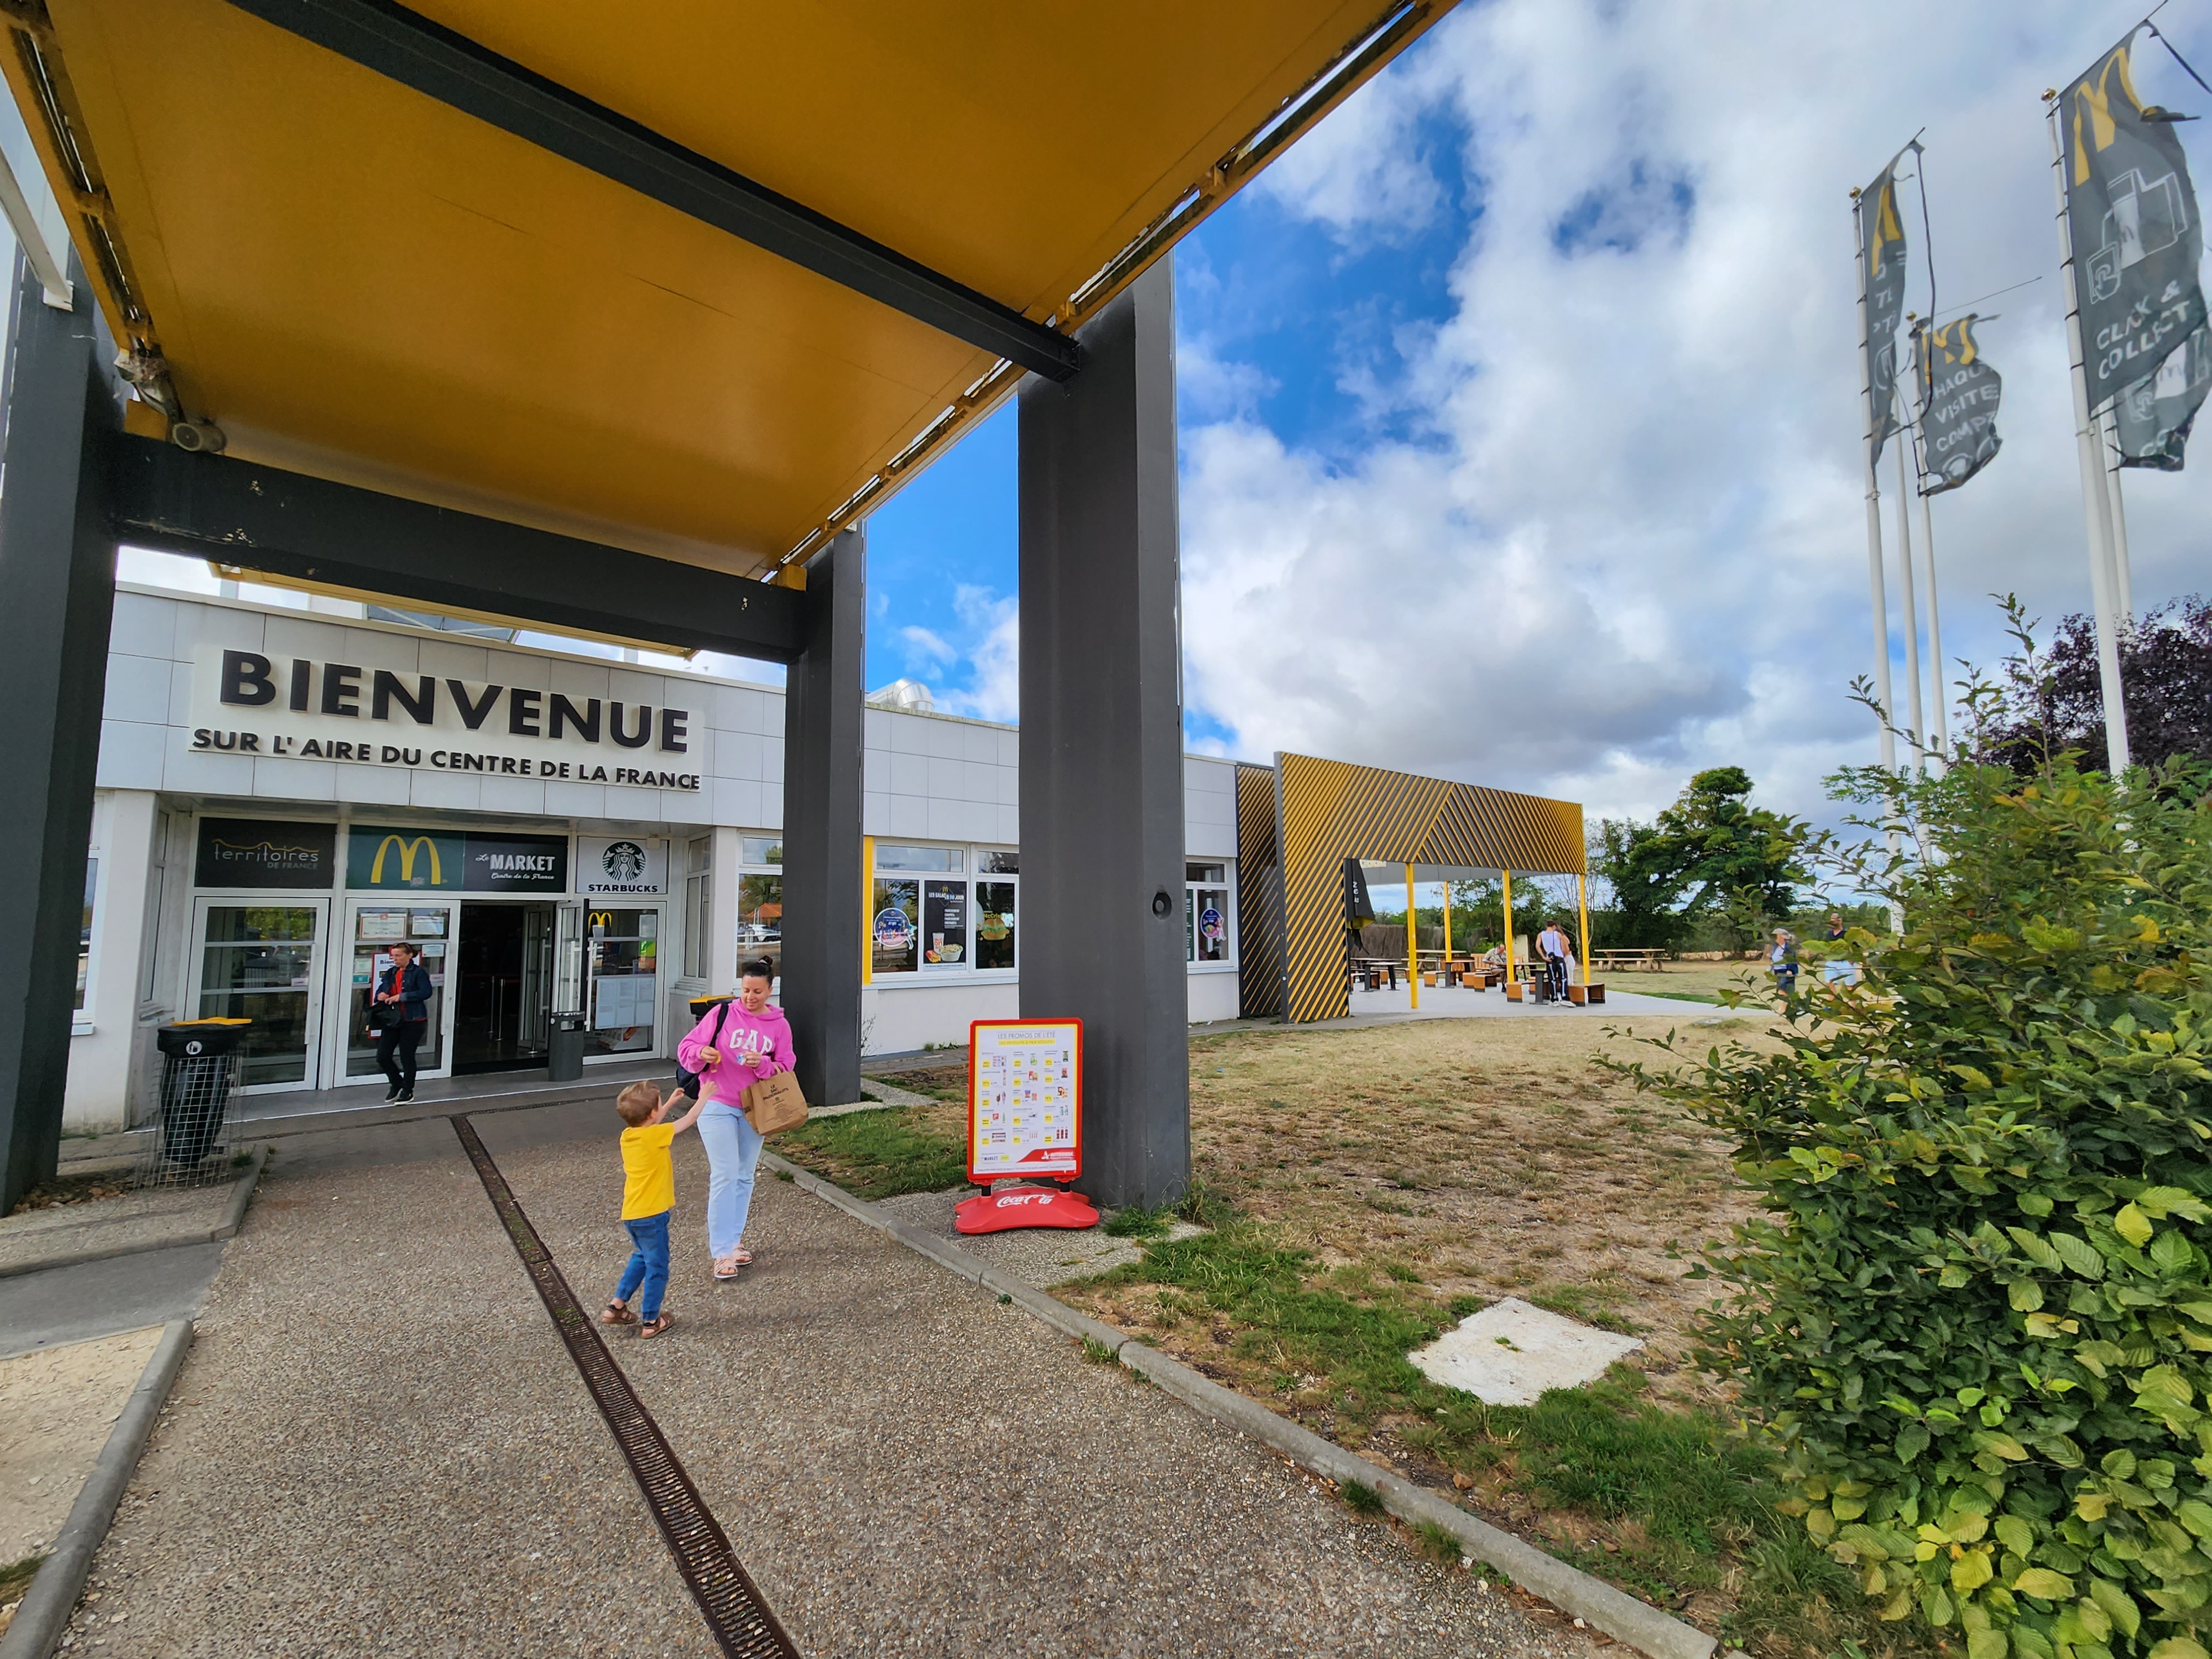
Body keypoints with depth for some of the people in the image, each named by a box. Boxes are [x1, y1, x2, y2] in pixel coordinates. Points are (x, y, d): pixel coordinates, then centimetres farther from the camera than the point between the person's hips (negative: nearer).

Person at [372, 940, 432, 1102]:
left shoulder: (418, 972, -7)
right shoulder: (390, 973, 14)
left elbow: (426, 992, -18)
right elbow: (381, 990, 22)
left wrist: (402, 997, -23)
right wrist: (380, 995, -1)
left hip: (412, 1021, -7)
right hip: (392, 1020, 7)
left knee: (407, 1057, 3)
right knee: (382, 1057, 4)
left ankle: (408, 1091, 19)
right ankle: (397, 1084, 28)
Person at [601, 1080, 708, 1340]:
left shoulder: (628, 1135, 0)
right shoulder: (655, 1135, -20)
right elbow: (689, 1121, -10)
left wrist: (669, 1104, 27)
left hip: (631, 1214, 8)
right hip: (651, 1214, -8)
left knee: (641, 1258, 28)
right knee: (656, 1267, 6)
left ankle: (617, 1307, 30)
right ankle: (651, 1321, 14)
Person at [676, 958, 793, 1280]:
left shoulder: (779, 1026, 2)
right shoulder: (722, 1015, -4)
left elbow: (785, 1070, 1)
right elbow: (686, 1049, -2)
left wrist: (763, 1064, -19)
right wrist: (701, 1053, -24)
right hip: (717, 1106, -3)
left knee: (745, 1178, 11)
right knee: (725, 1175, -9)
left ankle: (734, 1241, 26)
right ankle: (722, 1253, -3)